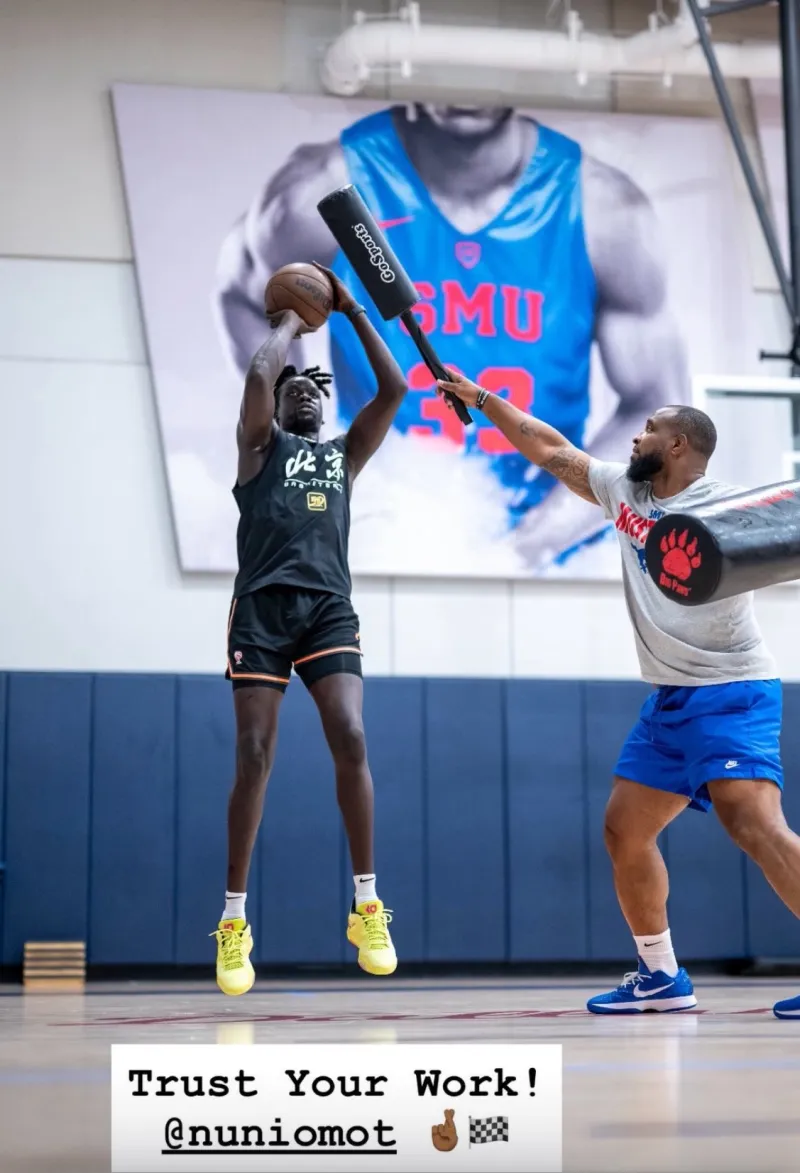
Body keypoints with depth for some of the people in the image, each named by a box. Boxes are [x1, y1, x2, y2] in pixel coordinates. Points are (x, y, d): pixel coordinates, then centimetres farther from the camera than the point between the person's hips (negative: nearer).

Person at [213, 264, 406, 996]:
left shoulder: (345, 454, 23)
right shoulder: (260, 445, 13)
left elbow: (395, 391, 12)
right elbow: (259, 374, -6)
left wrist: (354, 313, 16)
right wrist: (290, 324, 12)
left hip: (330, 608, 3)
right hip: (264, 607, -2)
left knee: (351, 742, -16)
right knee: (255, 757, -7)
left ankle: (367, 907, -10)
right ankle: (234, 921, -1)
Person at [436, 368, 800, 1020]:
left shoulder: (730, 505, -9)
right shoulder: (624, 493, 10)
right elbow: (550, 449, 18)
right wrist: (480, 398, 21)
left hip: (733, 694, -8)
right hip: (669, 699, 8)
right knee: (624, 829, 8)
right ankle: (663, 978, 18)